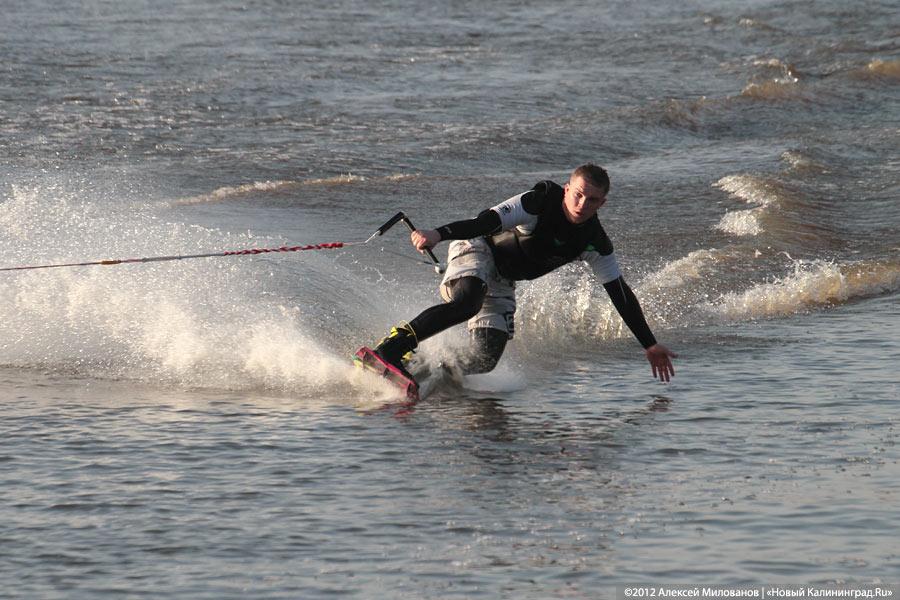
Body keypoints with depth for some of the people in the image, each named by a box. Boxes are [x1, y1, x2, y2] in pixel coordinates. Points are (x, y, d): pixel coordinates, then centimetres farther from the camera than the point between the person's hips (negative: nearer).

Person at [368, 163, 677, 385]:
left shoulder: (594, 242, -8)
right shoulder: (538, 203, -25)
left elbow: (620, 293, -3)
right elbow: (486, 222, -34)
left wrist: (650, 345, -5)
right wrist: (438, 234, -50)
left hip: (500, 283, 6)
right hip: (476, 251, -6)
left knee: (487, 358, -9)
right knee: (467, 302, -38)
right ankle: (390, 348, -38)